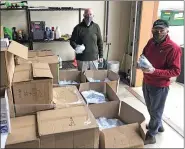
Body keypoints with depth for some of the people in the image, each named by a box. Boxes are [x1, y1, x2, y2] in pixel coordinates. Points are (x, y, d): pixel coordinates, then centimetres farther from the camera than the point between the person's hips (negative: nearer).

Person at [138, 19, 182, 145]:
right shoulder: (151, 42, 0)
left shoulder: (173, 48, -21)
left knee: (156, 111, 11)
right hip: (146, 82, 7)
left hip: (160, 86, -7)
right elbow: (144, 55, 16)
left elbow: (176, 71, -21)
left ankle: (151, 136, 30)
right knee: (151, 108, 25)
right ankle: (158, 126, 49)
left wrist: (155, 71, -31)